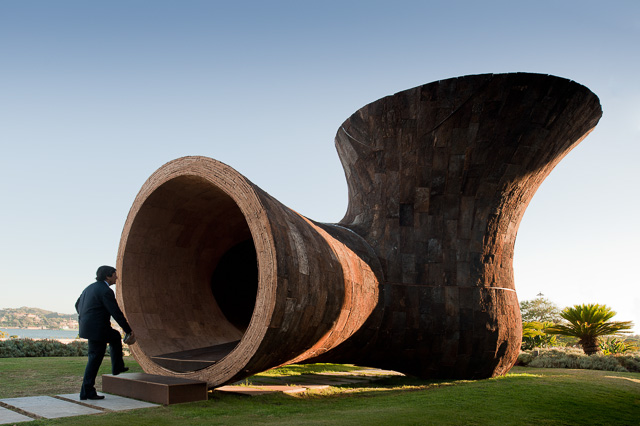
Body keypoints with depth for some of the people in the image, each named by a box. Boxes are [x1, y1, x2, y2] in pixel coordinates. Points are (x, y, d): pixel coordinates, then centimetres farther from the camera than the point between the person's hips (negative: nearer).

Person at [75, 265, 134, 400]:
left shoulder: (90, 288, 12)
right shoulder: (106, 291, -17)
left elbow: (78, 305, 25)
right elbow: (116, 313, -18)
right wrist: (129, 330, -10)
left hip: (88, 327, 10)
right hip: (97, 330, -10)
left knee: (115, 337, 27)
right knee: (95, 360, -2)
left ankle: (117, 367, 32)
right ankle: (87, 392, 4)